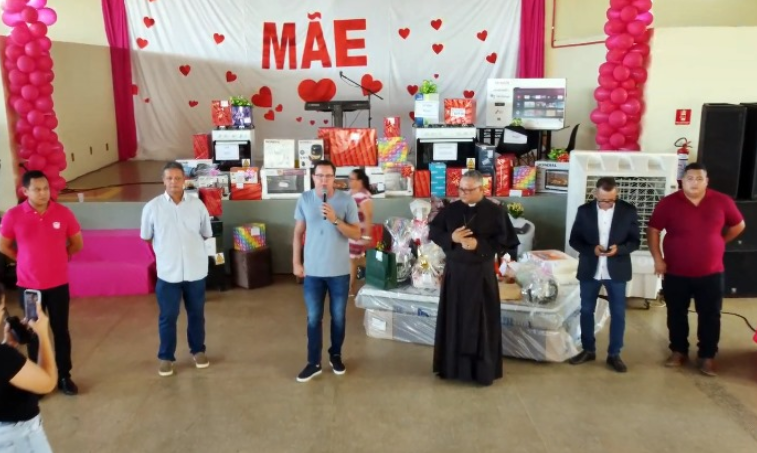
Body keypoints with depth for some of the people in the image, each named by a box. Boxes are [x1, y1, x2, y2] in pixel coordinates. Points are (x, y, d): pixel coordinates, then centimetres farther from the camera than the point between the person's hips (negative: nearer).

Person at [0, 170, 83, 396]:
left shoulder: (63, 213, -9)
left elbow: (77, 243, 6)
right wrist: (27, 259, 5)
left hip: (58, 284, 1)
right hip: (29, 286, 0)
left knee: (61, 331, 10)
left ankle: (64, 376, 25)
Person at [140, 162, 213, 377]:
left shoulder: (197, 205, -4)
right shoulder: (152, 207, -7)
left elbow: (206, 234, 10)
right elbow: (146, 237, 7)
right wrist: (166, 248, 12)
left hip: (196, 270, 1)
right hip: (168, 272, -1)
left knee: (196, 314, 15)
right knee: (167, 316, 8)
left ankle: (198, 350, 33)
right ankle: (166, 357, 25)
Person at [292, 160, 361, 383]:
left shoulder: (346, 200, -8)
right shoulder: (304, 199, -2)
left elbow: (357, 234, -9)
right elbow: (298, 233, 6)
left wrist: (335, 220, -22)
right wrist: (296, 262, 3)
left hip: (339, 271, -1)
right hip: (313, 270, 1)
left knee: (338, 317, 12)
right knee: (313, 318, 8)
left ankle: (336, 355, 32)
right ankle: (314, 363, 19)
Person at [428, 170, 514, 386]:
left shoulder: (495, 212, -5)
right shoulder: (451, 209, 3)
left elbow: (504, 242, -7)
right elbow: (433, 232, 6)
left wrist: (478, 244, -19)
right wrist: (451, 238, -12)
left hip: (481, 274, -3)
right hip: (454, 272, 3)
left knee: (481, 322, 3)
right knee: (453, 320, 9)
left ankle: (483, 369, 14)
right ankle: (452, 365, 22)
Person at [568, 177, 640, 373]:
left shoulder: (628, 211, -5)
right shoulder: (584, 210, -3)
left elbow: (635, 241, -1)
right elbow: (574, 239, 0)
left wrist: (619, 249, -21)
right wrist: (591, 249, -18)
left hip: (617, 271, -1)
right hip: (589, 270, 1)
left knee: (618, 314, 6)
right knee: (586, 311, 10)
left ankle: (614, 354, 20)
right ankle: (588, 350, 27)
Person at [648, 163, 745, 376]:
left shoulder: (722, 202, -4)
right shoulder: (668, 203, -9)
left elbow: (738, 225, 11)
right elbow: (653, 231, -3)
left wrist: (718, 243, 10)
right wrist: (658, 259, -7)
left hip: (710, 273, 1)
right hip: (676, 273, 0)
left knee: (710, 316, 8)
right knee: (676, 314, 12)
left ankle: (707, 356, 24)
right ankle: (678, 351, 29)